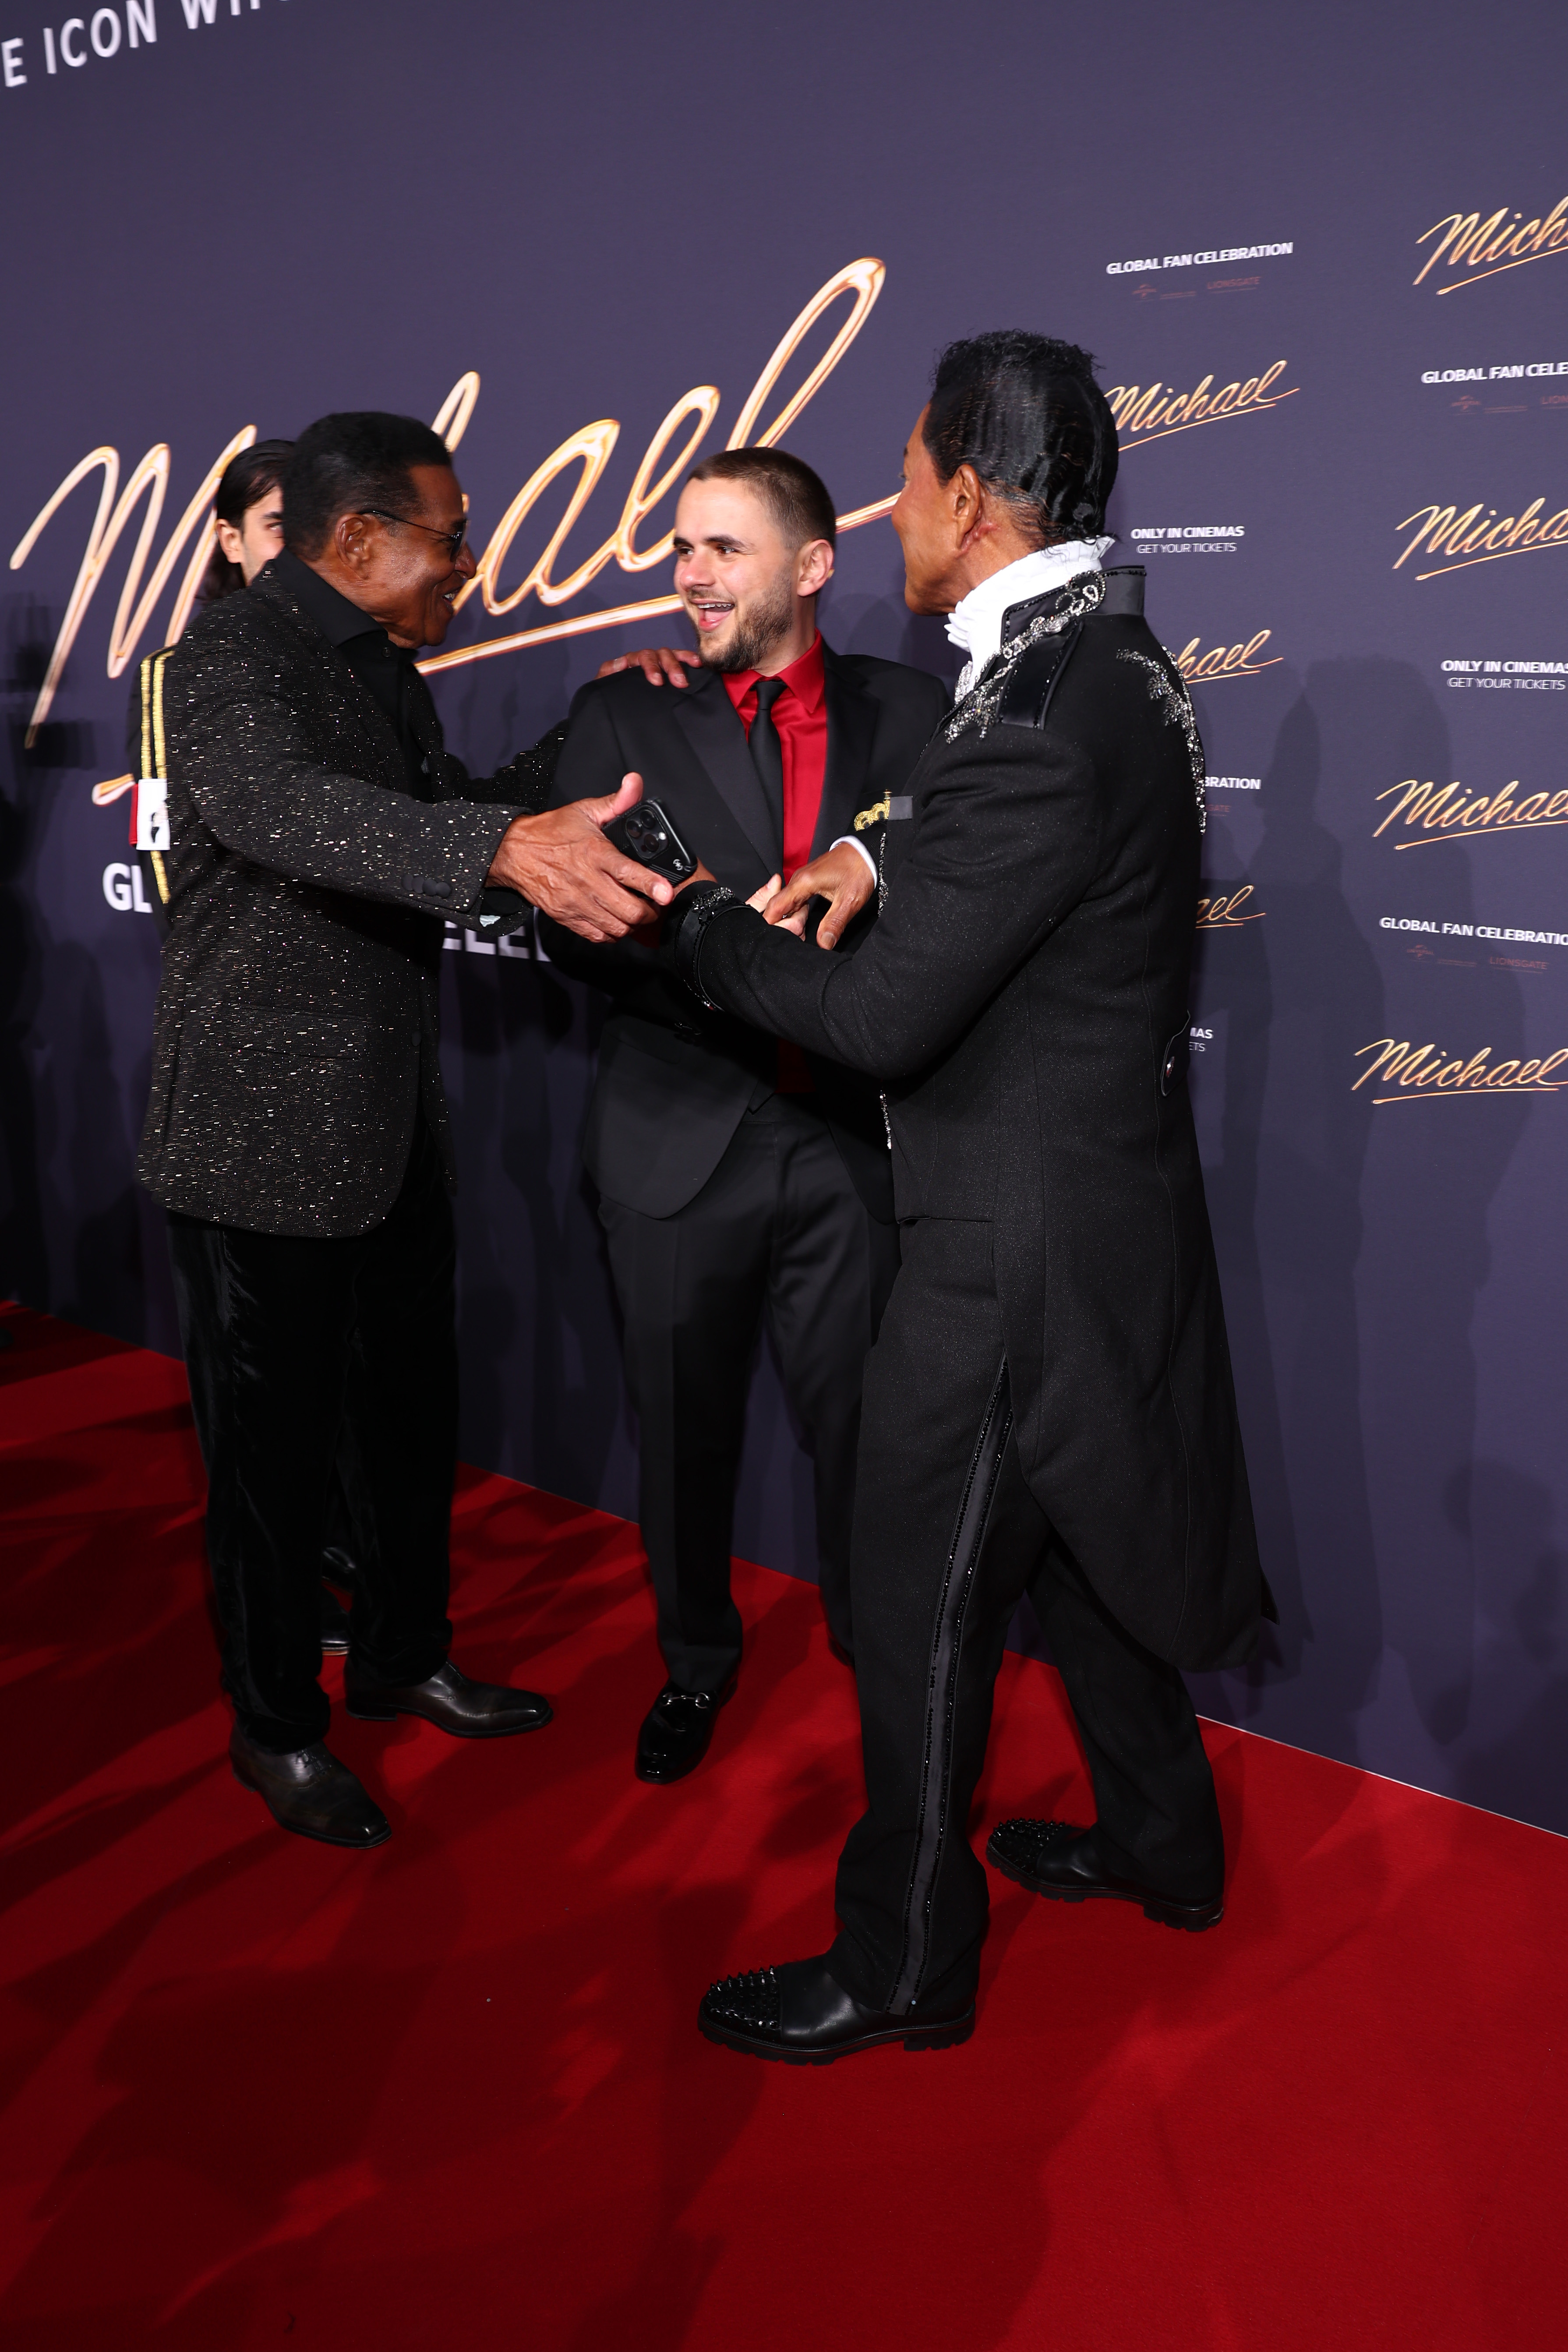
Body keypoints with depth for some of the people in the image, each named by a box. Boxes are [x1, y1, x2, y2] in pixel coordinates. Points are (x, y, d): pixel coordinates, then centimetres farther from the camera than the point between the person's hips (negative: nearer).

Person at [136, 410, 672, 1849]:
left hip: (393, 1123, 9)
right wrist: (505, 845, -54)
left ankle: (402, 1659, 38)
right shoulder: (231, 660, -18)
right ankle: (277, 1727, 25)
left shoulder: (380, 663, 12)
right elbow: (279, 808, -39)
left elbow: (429, 812, 23)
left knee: (415, 1410, 19)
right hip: (265, 1136, -9)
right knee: (276, 1443, 6)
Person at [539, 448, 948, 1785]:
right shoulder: (624, 715, 2)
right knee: (684, 1424, 15)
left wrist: (875, 858, -28)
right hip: (684, 1137, 1)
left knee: (865, 1424, 8)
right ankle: (697, 1661, 39)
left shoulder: (908, 713, 3)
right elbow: (572, 926, -7)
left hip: (855, 1137, 0)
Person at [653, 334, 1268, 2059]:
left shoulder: (1044, 717, -26)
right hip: (1097, 1201, 10)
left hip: (1016, 1239, -10)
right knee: (1081, 1538, 24)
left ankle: (903, 1961, 23)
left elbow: (881, 1017, -24)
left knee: (921, 1605, 5)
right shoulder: (1106, 659, 6)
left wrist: (695, 918, -12)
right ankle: (1161, 1841, 43)